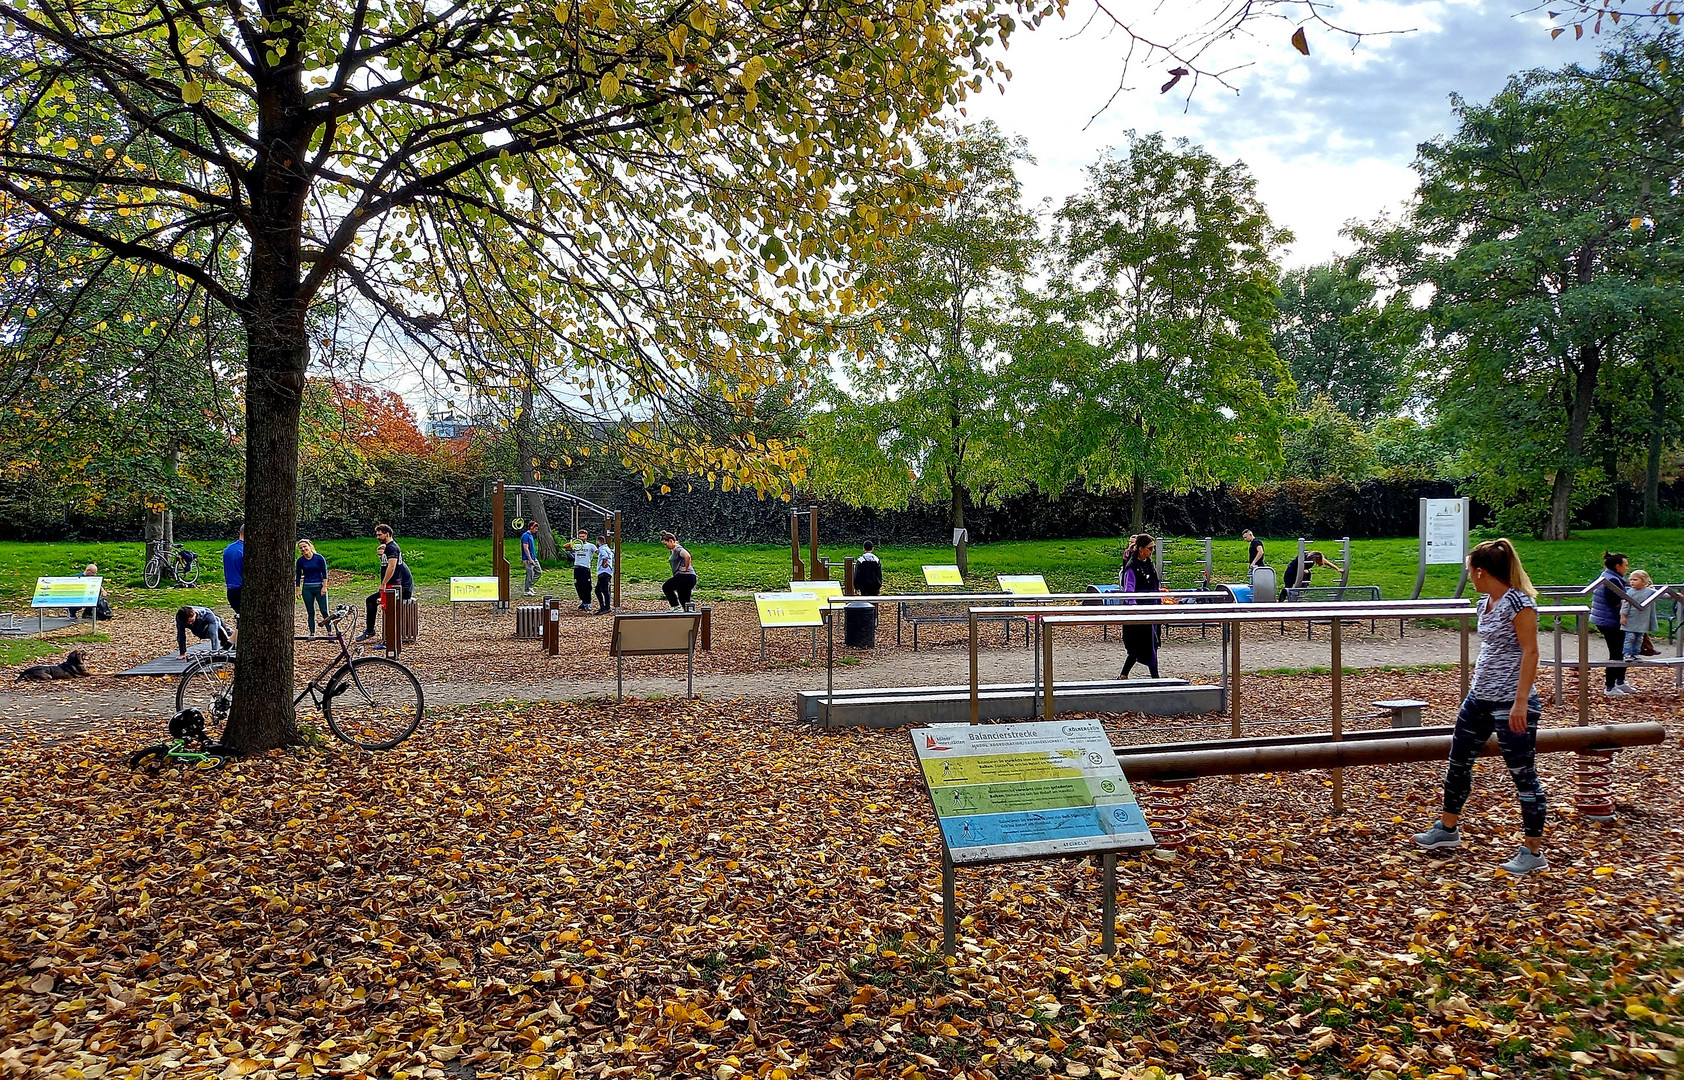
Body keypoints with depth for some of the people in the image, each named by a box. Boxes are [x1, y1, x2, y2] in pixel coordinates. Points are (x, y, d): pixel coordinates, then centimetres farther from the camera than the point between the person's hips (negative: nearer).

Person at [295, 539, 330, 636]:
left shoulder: (319, 558, -5)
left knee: (324, 611, -4)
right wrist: (298, 590, 4)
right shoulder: (300, 561, 1)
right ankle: (312, 633, 11)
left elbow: (324, 573, -2)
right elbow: (298, 576, 9)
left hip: (319, 587, -2)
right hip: (307, 589, 2)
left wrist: (324, 587, -7)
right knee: (310, 612, 5)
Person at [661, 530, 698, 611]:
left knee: (666, 587, -10)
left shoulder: (678, 549, -11)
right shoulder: (672, 550, 20)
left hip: (685, 576, -11)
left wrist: (686, 568, -20)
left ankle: (677, 607, -10)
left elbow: (687, 556, -31)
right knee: (685, 602, 11)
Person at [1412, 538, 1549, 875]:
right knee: (1458, 761, 17)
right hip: (1479, 697, 10)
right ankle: (1448, 828, 33)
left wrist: (1520, 702, -22)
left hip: (1511, 704, -10)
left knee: (1523, 774, 0)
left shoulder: (1518, 600, -16)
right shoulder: (1485, 602, 10)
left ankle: (1533, 852, 9)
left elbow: (1530, 652, -18)